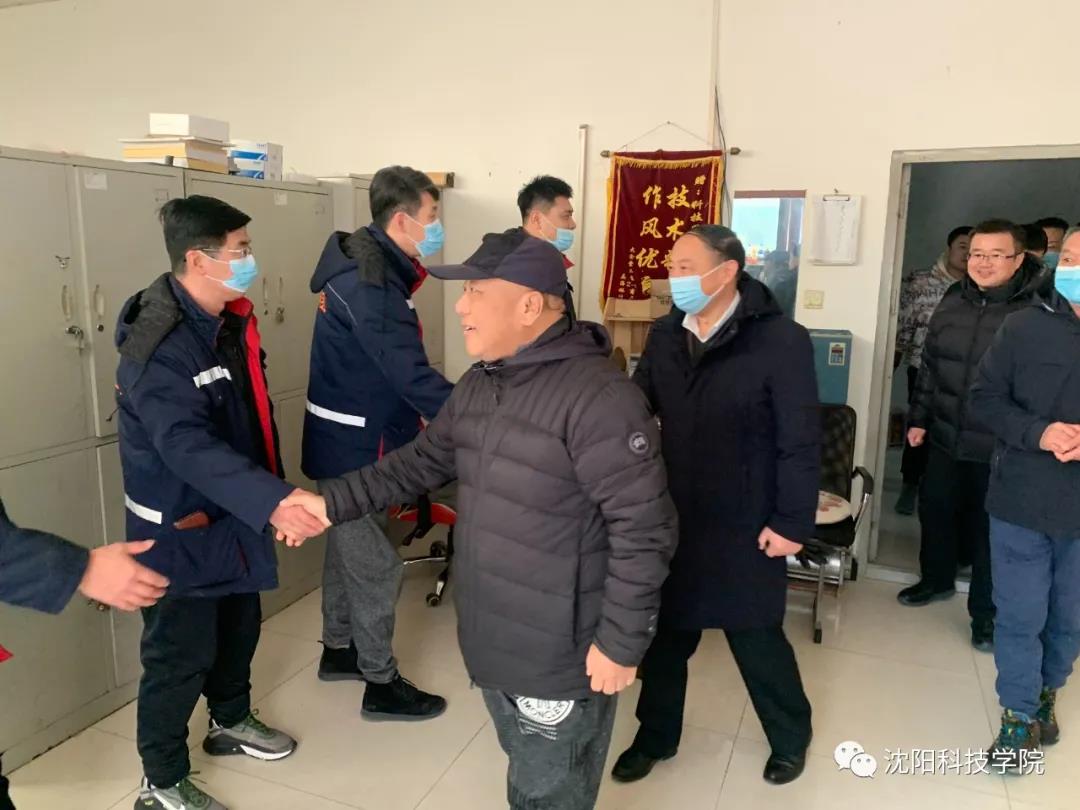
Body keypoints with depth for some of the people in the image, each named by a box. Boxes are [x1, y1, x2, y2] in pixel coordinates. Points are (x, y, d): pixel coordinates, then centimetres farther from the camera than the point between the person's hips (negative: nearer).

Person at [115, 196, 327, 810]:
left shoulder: (231, 320, 2)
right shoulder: (159, 348, -26)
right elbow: (189, 446, -37)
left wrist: (275, 493, 11)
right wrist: (273, 501, -49)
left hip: (234, 516, 8)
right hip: (181, 528, -8)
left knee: (239, 628, 23)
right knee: (181, 654, 6)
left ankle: (231, 721, 47)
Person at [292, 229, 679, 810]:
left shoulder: (598, 396, -26)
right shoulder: (478, 385, 4)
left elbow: (643, 530, -25)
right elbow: (421, 462, 12)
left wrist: (620, 643, -21)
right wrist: (332, 502, 5)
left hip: (560, 658, -8)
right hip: (492, 643, 8)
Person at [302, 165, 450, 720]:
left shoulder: (366, 264, 8)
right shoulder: (369, 283, -24)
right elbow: (410, 373, -30)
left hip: (352, 437, 10)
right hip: (357, 444, -10)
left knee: (349, 546, 22)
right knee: (375, 563, 2)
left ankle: (338, 649, 40)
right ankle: (381, 685, 18)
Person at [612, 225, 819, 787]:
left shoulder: (780, 339, -14)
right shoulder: (664, 335, 1)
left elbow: (801, 441, -13)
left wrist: (791, 522, -13)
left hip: (744, 527, -4)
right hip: (671, 519, 5)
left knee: (758, 641, 13)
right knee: (664, 635, 17)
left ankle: (790, 739, 41)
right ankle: (655, 736, 40)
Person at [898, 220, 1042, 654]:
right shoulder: (952, 301, 3)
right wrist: (919, 418, 12)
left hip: (1000, 450, -5)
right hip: (945, 439, 5)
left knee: (989, 530, 8)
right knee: (935, 512, 18)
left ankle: (985, 612, 26)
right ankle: (936, 579, 42)